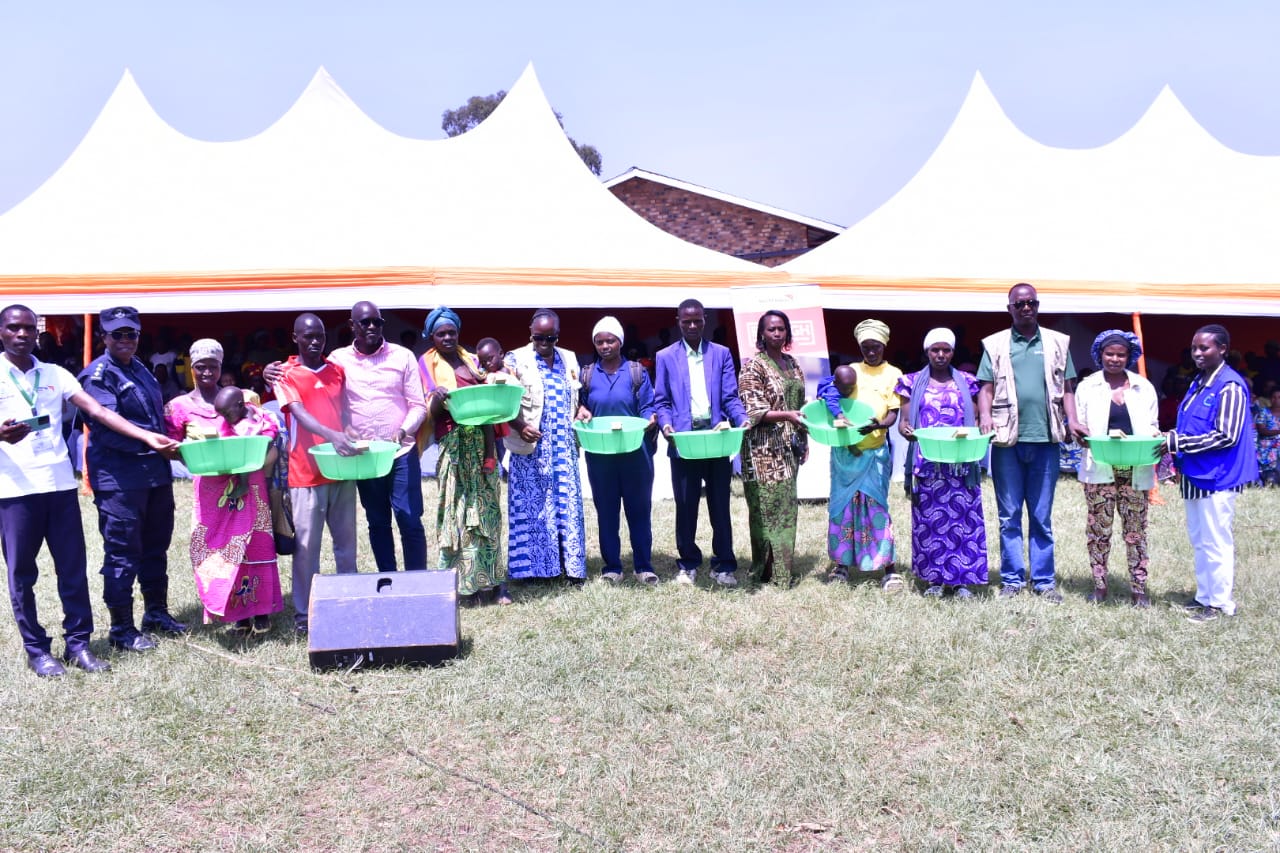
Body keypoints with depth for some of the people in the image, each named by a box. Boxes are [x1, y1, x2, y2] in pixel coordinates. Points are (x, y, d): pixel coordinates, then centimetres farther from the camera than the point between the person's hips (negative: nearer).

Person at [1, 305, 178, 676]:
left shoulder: (56, 374, 10)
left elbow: (98, 411, 3)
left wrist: (148, 437, -7)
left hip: (60, 484, 3)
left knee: (73, 567, 4)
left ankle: (78, 643, 14)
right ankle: (36, 650, 15)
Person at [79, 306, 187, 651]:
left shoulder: (141, 369, 16)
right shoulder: (98, 374, -9)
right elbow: (107, 426, -20)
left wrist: (167, 445, 13)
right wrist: (150, 441, -27)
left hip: (155, 473, 8)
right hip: (119, 477, -8)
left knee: (155, 547, 16)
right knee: (122, 554, -2)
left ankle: (156, 612, 30)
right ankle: (121, 629, 7)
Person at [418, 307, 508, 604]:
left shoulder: (469, 359, 15)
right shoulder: (428, 363, 4)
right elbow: (430, 412, -4)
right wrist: (436, 398, -24)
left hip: (480, 440, 4)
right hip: (453, 444, -4)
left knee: (486, 507, 3)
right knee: (459, 508, -4)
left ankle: (490, 577, 8)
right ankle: (471, 579, 1)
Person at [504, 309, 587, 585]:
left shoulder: (569, 359, 11)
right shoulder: (516, 360, -3)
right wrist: (520, 426, -22)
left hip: (564, 447, 4)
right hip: (532, 447, -4)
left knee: (567, 503, 4)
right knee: (531, 504, 0)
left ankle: (570, 564, 10)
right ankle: (533, 564, 8)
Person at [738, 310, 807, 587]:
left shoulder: (792, 364, 13)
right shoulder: (754, 365, -9)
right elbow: (754, 411, -14)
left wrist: (803, 440, 15)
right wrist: (787, 415, -25)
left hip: (788, 448, 7)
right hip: (764, 449, -7)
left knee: (786, 506, 9)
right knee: (766, 507, -4)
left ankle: (783, 567, 17)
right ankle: (766, 570, 4)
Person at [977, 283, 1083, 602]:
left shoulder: (1057, 343, 10)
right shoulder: (996, 345, 7)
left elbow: (1067, 387, 10)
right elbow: (986, 387, 3)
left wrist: (1072, 420, -4)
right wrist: (985, 415, -15)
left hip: (1045, 439, 1)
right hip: (1007, 439, 0)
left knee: (1042, 517, 6)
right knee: (1009, 516, 5)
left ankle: (1044, 581, 13)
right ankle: (1012, 579, 12)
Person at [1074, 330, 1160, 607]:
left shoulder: (1144, 387, 12)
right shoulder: (1087, 386, 8)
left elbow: (1152, 425, 14)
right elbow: (1078, 424, 8)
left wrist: (1155, 438, -8)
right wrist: (1083, 435, -14)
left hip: (1135, 468, 1)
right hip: (1100, 467, -1)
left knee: (1136, 528, 2)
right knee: (1098, 528, 1)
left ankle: (1138, 588, 8)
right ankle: (1099, 585, 11)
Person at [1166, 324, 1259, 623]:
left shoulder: (1230, 387, -15)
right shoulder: (1199, 383, 12)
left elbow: (1226, 436, -20)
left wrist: (1178, 442, -20)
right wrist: (1171, 439, 4)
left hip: (1216, 476, -9)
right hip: (1195, 474, 9)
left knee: (1215, 541, 0)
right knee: (1199, 539, 16)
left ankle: (1221, 603, 10)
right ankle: (1205, 596, 27)